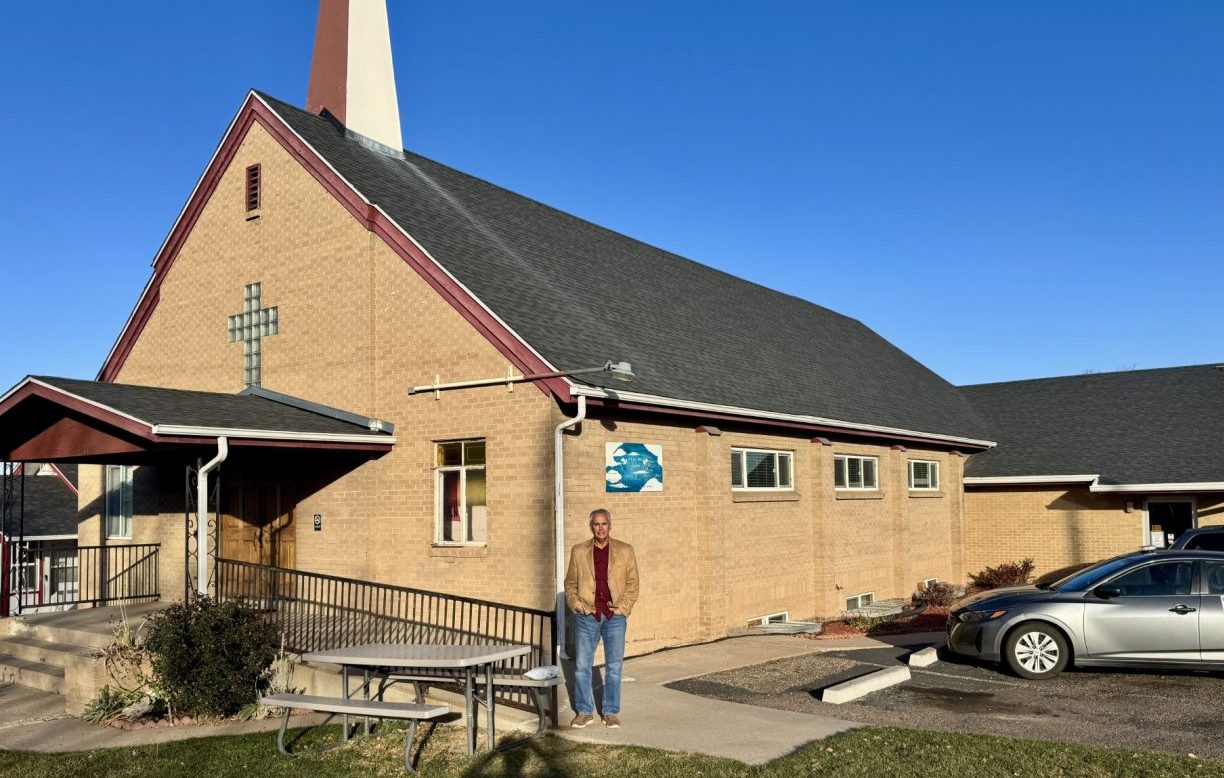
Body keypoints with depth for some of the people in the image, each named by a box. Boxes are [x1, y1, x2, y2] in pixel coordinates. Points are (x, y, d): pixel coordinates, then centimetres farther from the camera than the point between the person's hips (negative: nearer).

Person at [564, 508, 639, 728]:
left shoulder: (625, 551, 3)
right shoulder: (578, 552, 5)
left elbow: (632, 583, 4)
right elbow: (570, 584, 10)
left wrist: (623, 608, -5)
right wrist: (577, 605, -3)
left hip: (615, 616, 0)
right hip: (586, 616, 1)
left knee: (614, 667, 5)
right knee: (582, 666, 4)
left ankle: (611, 712, 16)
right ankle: (584, 711, 16)